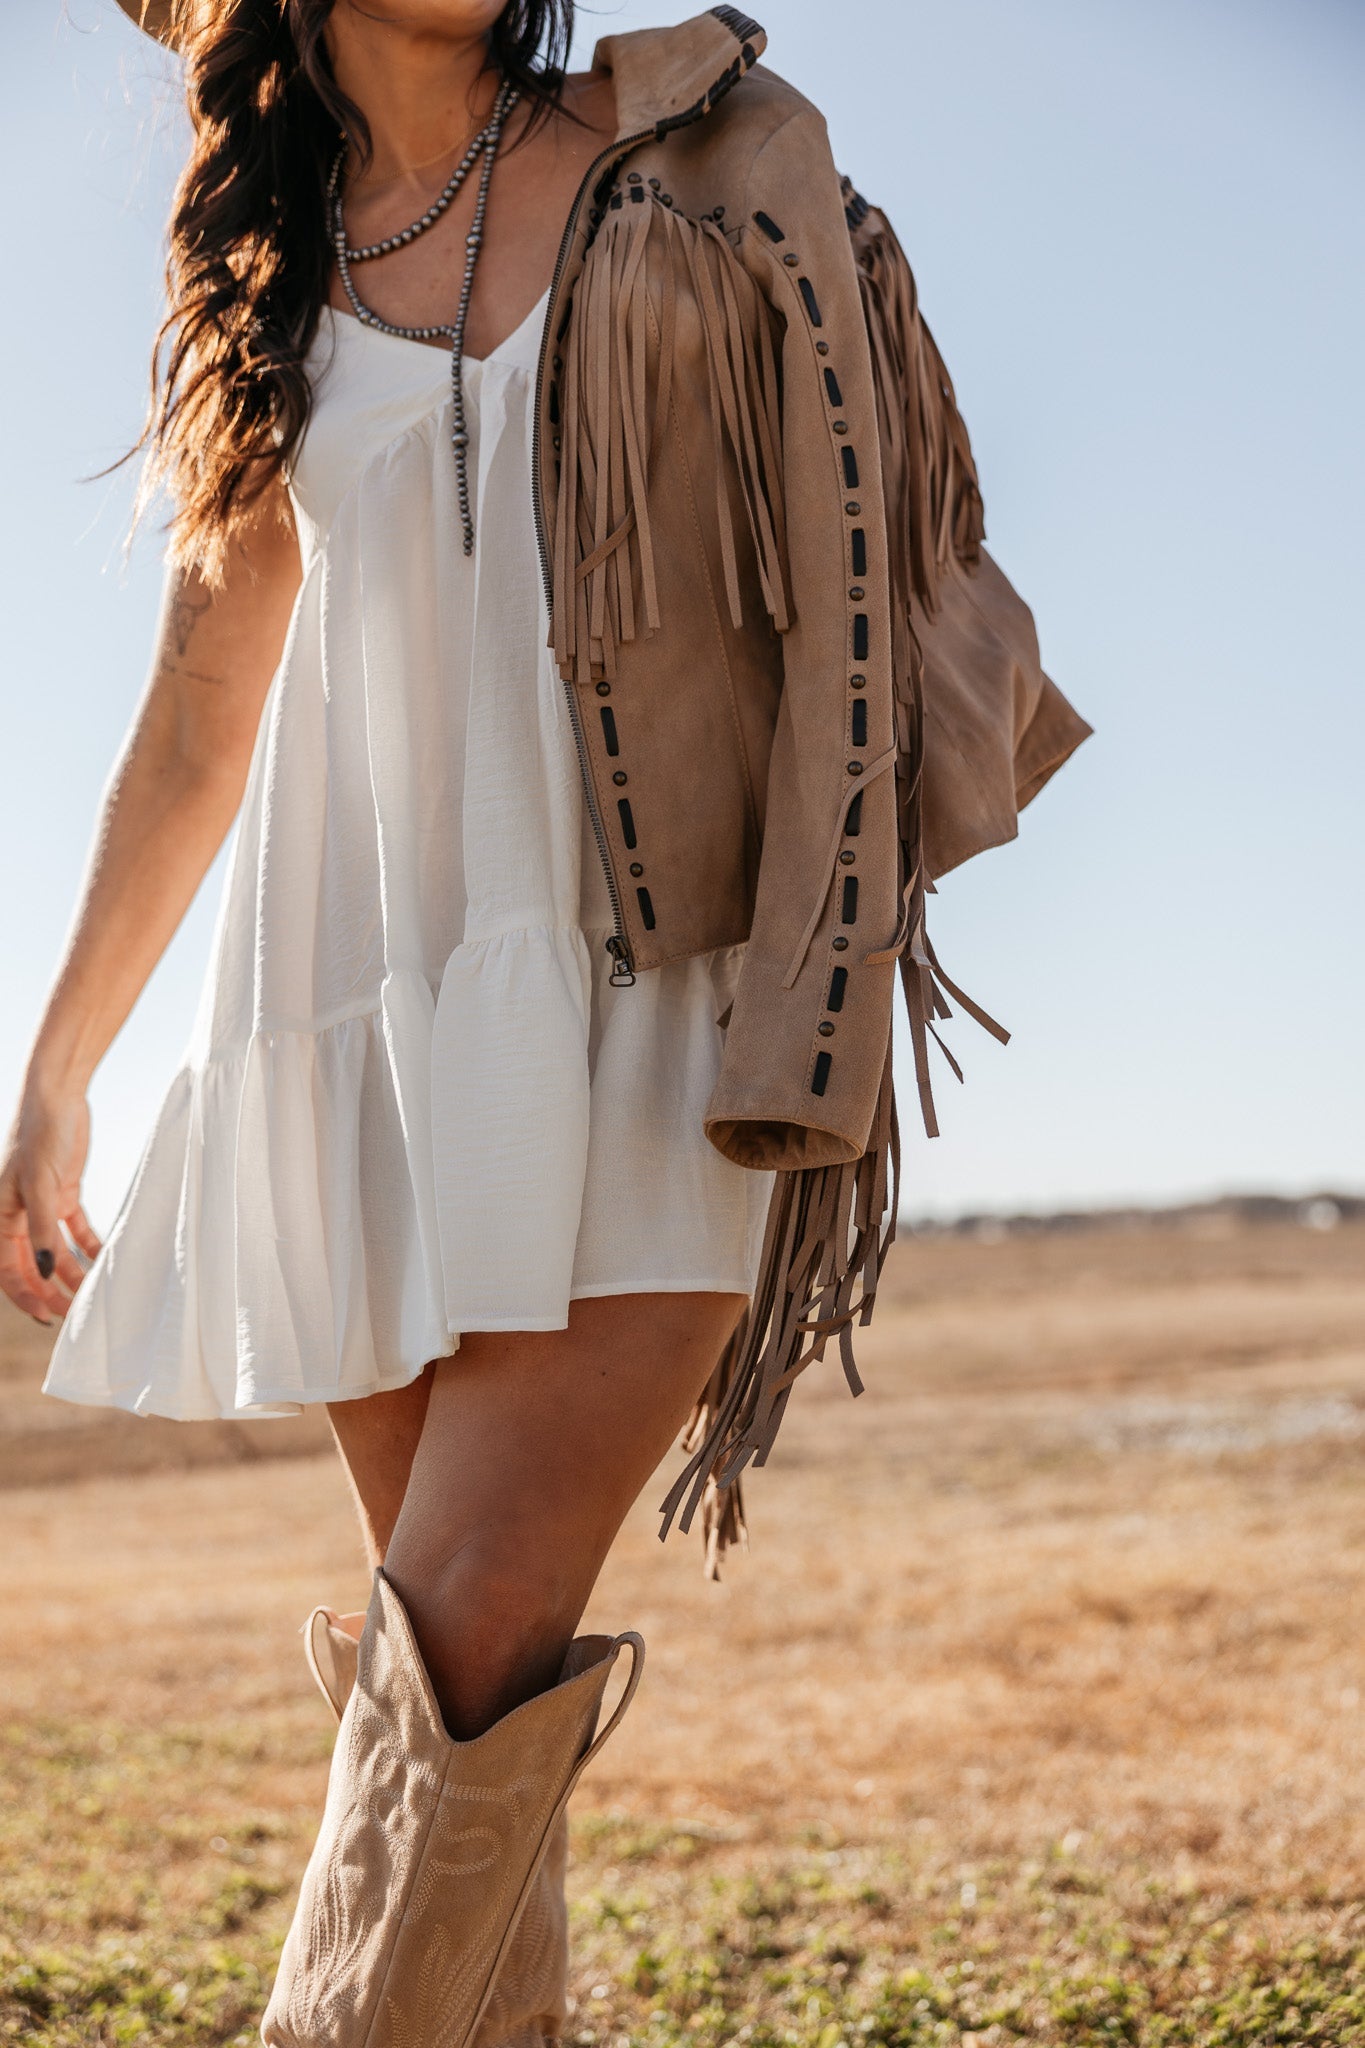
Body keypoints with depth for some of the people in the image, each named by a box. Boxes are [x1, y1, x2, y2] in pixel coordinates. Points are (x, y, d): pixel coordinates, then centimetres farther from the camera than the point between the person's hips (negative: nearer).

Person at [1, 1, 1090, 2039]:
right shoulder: (261, 287, 15)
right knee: (445, 1647, 2)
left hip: (651, 987, -3)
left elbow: (846, 522, 6)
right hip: (378, 1007, 3)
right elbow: (196, 726, 20)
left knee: (478, 1629, -16)